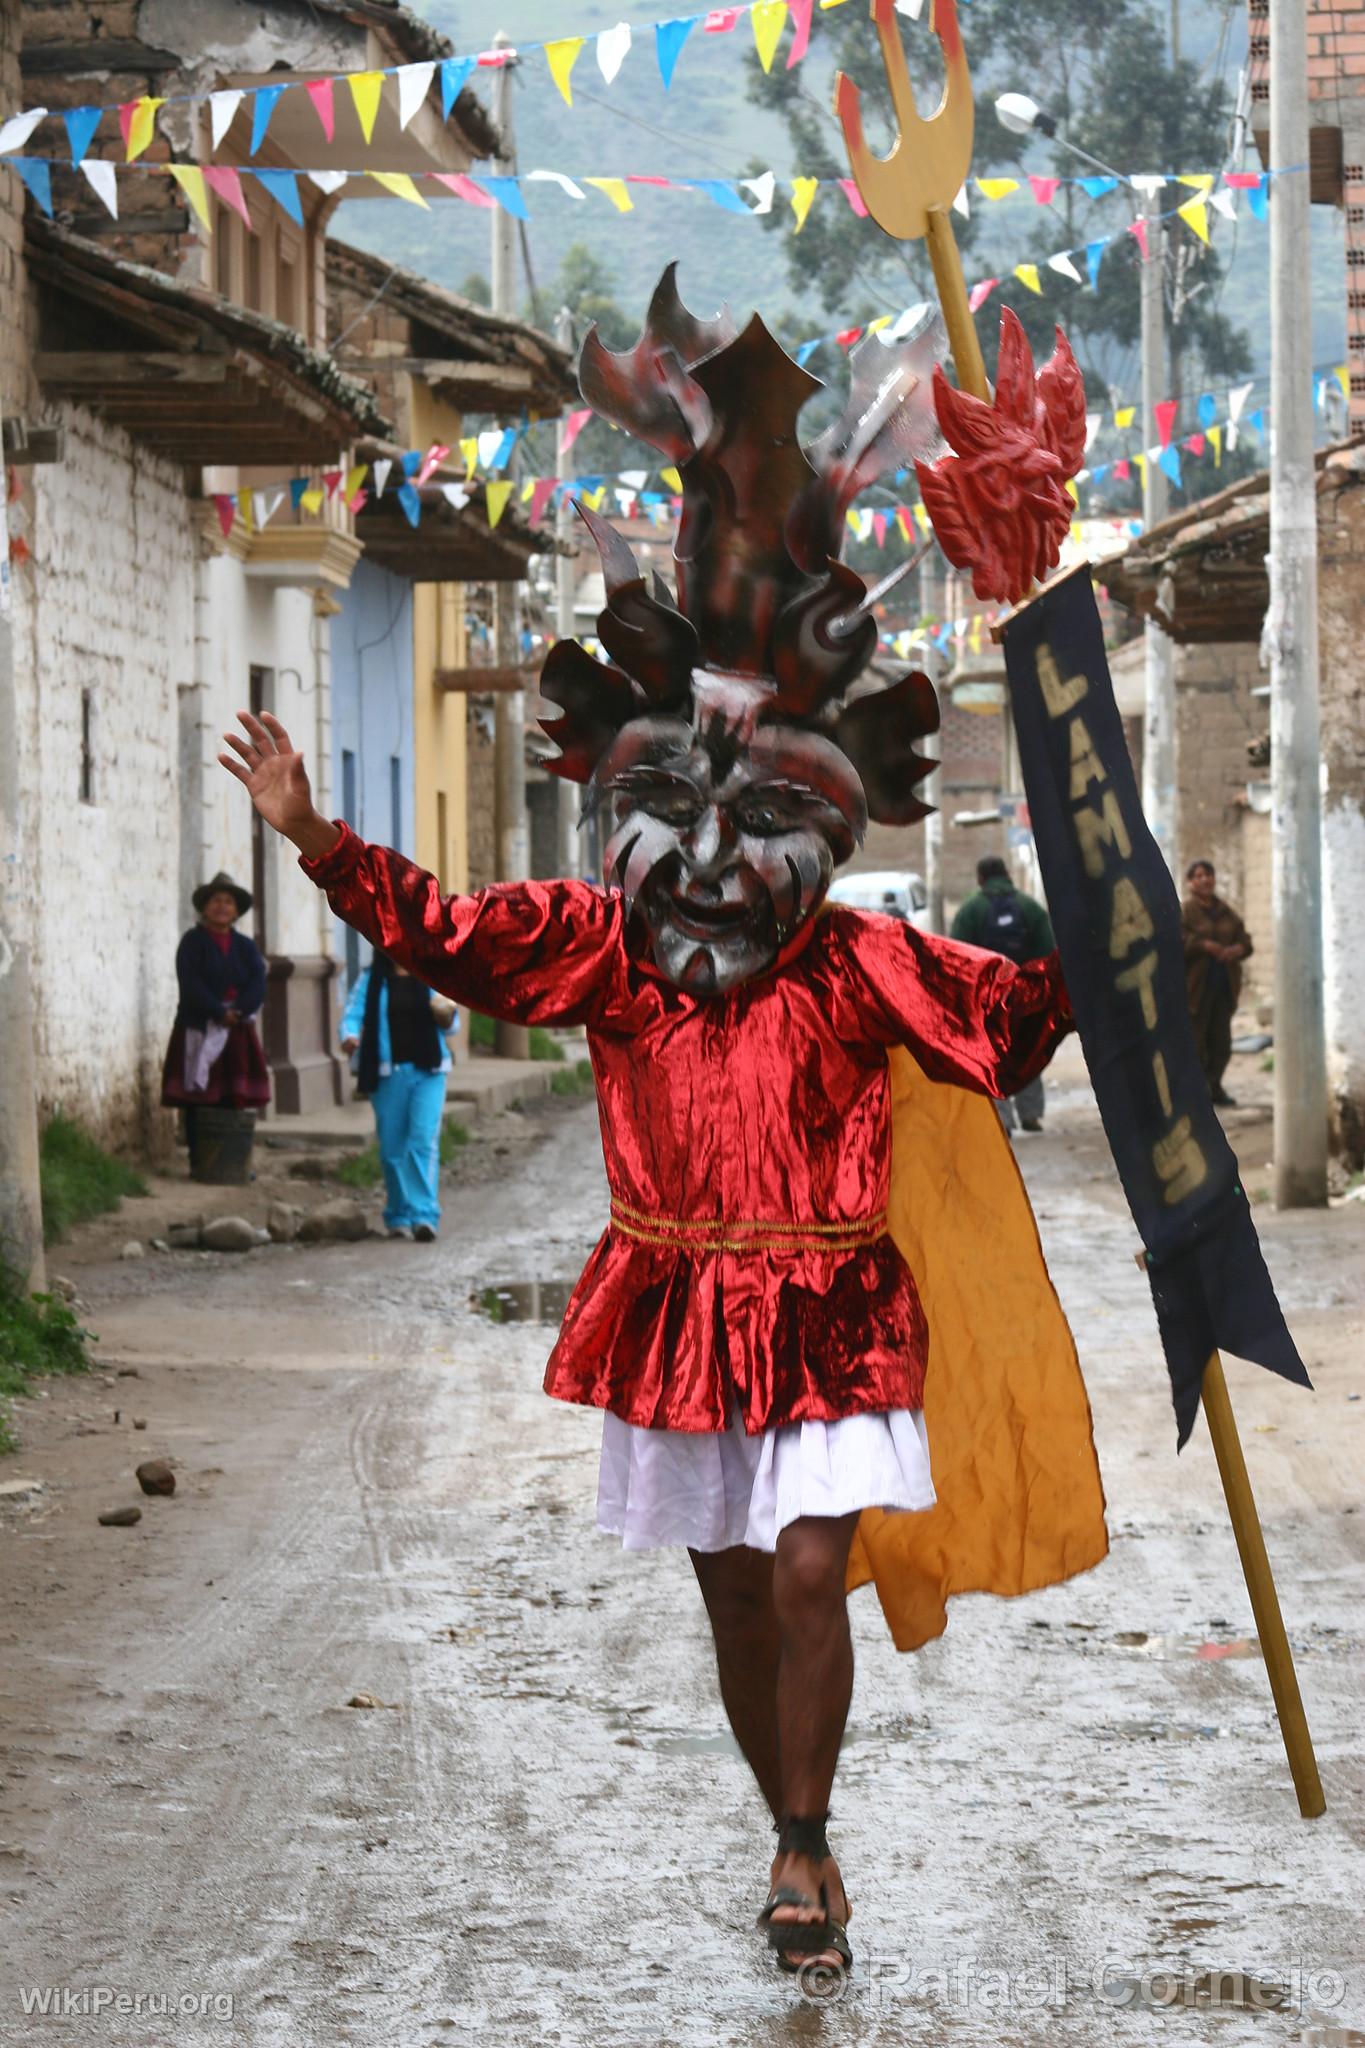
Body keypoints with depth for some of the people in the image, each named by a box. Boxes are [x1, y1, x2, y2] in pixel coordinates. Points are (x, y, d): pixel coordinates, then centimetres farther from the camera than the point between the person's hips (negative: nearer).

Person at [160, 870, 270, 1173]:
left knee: (233, 1101, 1)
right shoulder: (193, 942, 2)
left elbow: (258, 984, 1)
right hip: (199, 1030, -4)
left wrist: (239, 1012, -16)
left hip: (238, 1031, 4)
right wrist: (220, 1013, -18)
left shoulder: (246, 946, 15)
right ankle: (198, 1162, -4)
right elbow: (192, 985, -11)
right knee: (197, 1098, -5)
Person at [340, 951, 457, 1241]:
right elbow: (353, 1014, -2)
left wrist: (446, 1018, -10)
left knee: (424, 1141, -13)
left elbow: (449, 1025, 13)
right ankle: (399, 1216, 18)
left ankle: (424, 1215, -19)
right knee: (392, 1146, 4)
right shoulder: (370, 979, 7)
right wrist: (349, 1036, -24)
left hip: (427, 1070, 0)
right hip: (388, 1073, 0)